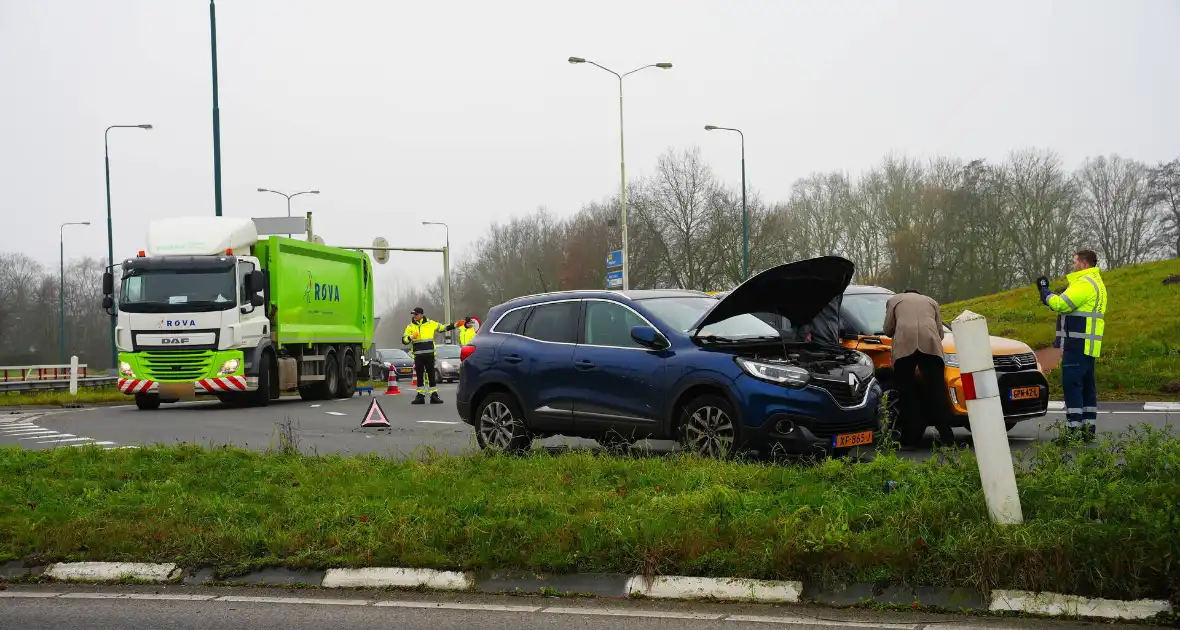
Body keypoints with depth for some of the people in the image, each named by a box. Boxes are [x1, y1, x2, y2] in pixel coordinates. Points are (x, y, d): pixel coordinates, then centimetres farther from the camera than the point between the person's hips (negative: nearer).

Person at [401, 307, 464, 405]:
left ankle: (434, 396, 7)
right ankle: (420, 396, 11)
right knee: (420, 376, 5)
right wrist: (411, 337, -16)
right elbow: (404, 340, 3)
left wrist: (455, 325, 7)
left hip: (429, 354, 0)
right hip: (418, 355, 1)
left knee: (431, 375, 1)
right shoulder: (410, 326, 6)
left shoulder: (430, 324, 6)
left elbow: (442, 328, 14)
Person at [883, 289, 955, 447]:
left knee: (908, 392, 4)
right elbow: (940, 332, 24)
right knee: (936, 390, 1)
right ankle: (946, 435, -3)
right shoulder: (931, 301, 34)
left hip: (904, 345, -1)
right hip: (930, 344, 1)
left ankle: (910, 437, 1)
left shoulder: (894, 300, 28)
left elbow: (888, 330, 20)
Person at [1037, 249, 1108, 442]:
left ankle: (1074, 429, -13)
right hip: (1087, 345, 11)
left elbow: (1061, 304, -18)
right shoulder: (1096, 283, 21)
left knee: (1072, 384, -10)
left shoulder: (1084, 283, -14)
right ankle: (1089, 428, 14)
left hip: (1077, 345, -11)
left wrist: (1045, 291, -4)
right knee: (1086, 386, 12)